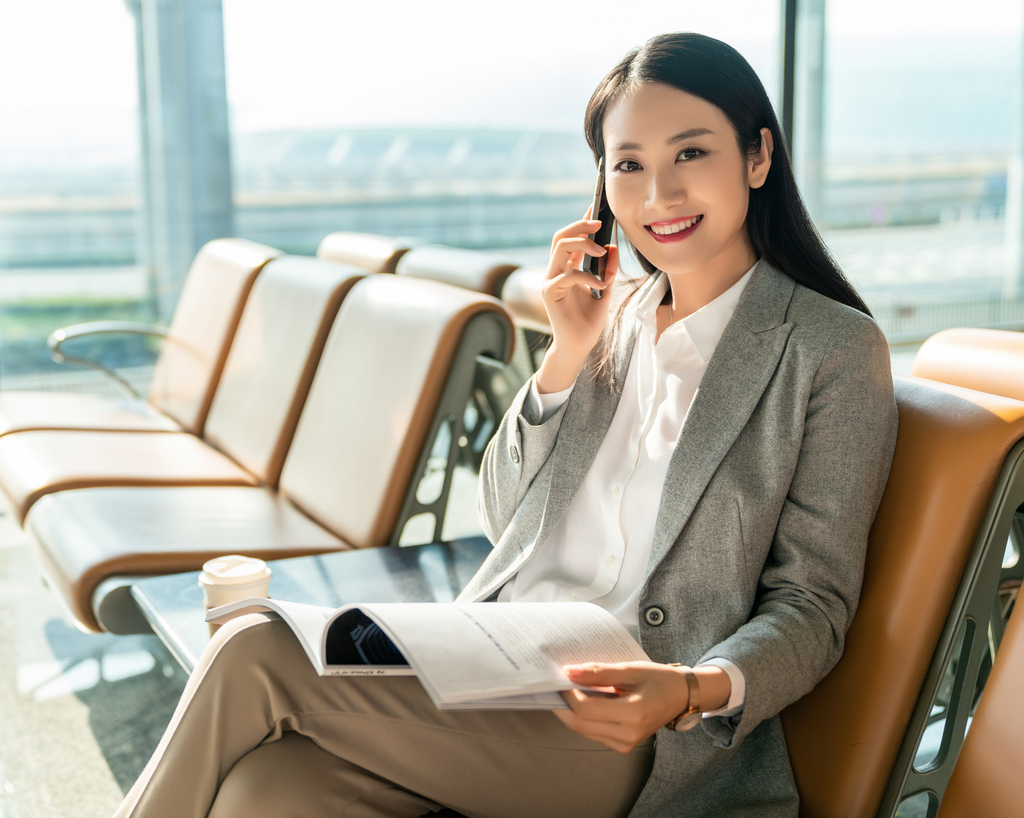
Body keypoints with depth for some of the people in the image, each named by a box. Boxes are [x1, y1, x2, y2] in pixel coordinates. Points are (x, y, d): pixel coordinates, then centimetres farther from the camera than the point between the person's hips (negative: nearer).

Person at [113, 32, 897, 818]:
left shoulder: (836, 347, -3)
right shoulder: (614, 318, 15)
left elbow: (812, 603, -4)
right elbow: (507, 519, 13)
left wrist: (697, 691, -24)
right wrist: (567, 357, 0)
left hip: (616, 725, -5)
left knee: (256, 655, -20)